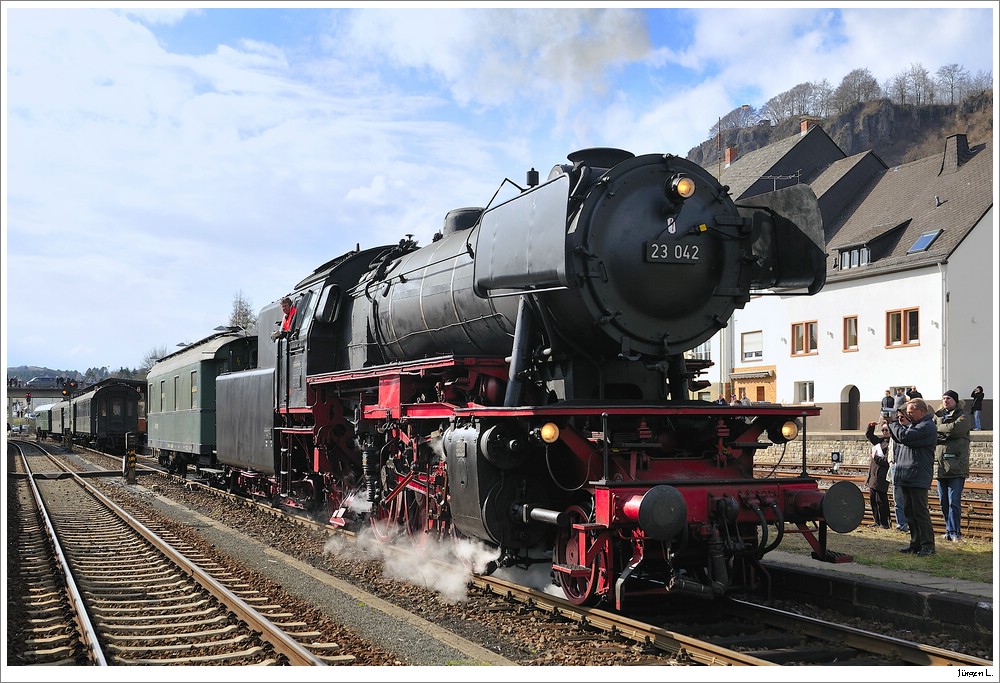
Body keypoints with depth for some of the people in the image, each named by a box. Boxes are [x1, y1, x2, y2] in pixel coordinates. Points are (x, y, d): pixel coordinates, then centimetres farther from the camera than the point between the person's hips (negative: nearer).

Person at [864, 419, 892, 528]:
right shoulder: (880, 440, 14)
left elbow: (887, 460, -21)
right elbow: (869, 435, 30)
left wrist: (876, 457, -11)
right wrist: (871, 426, 15)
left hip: (881, 477, -9)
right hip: (873, 475, 9)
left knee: (881, 500, -4)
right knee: (873, 499, 13)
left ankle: (884, 523, 4)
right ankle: (877, 522, 21)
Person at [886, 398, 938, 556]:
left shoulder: (927, 426, -12)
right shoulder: (916, 425, 20)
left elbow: (904, 437, -22)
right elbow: (899, 439, 23)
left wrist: (894, 423, -7)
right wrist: (902, 423, 10)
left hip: (918, 476, -10)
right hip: (907, 476, 10)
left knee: (920, 511, -7)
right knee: (909, 512, 12)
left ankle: (928, 545, -2)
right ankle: (915, 543, 19)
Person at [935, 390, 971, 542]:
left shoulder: (962, 416, 3)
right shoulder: (937, 416, 17)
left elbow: (956, 428, -17)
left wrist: (938, 429, -3)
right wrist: (944, 436, -12)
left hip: (957, 467, -5)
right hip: (940, 466, 5)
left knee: (954, 502, -9)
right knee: (943, 502, 8)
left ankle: (954, 532, -3)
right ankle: (950, 531, 17)